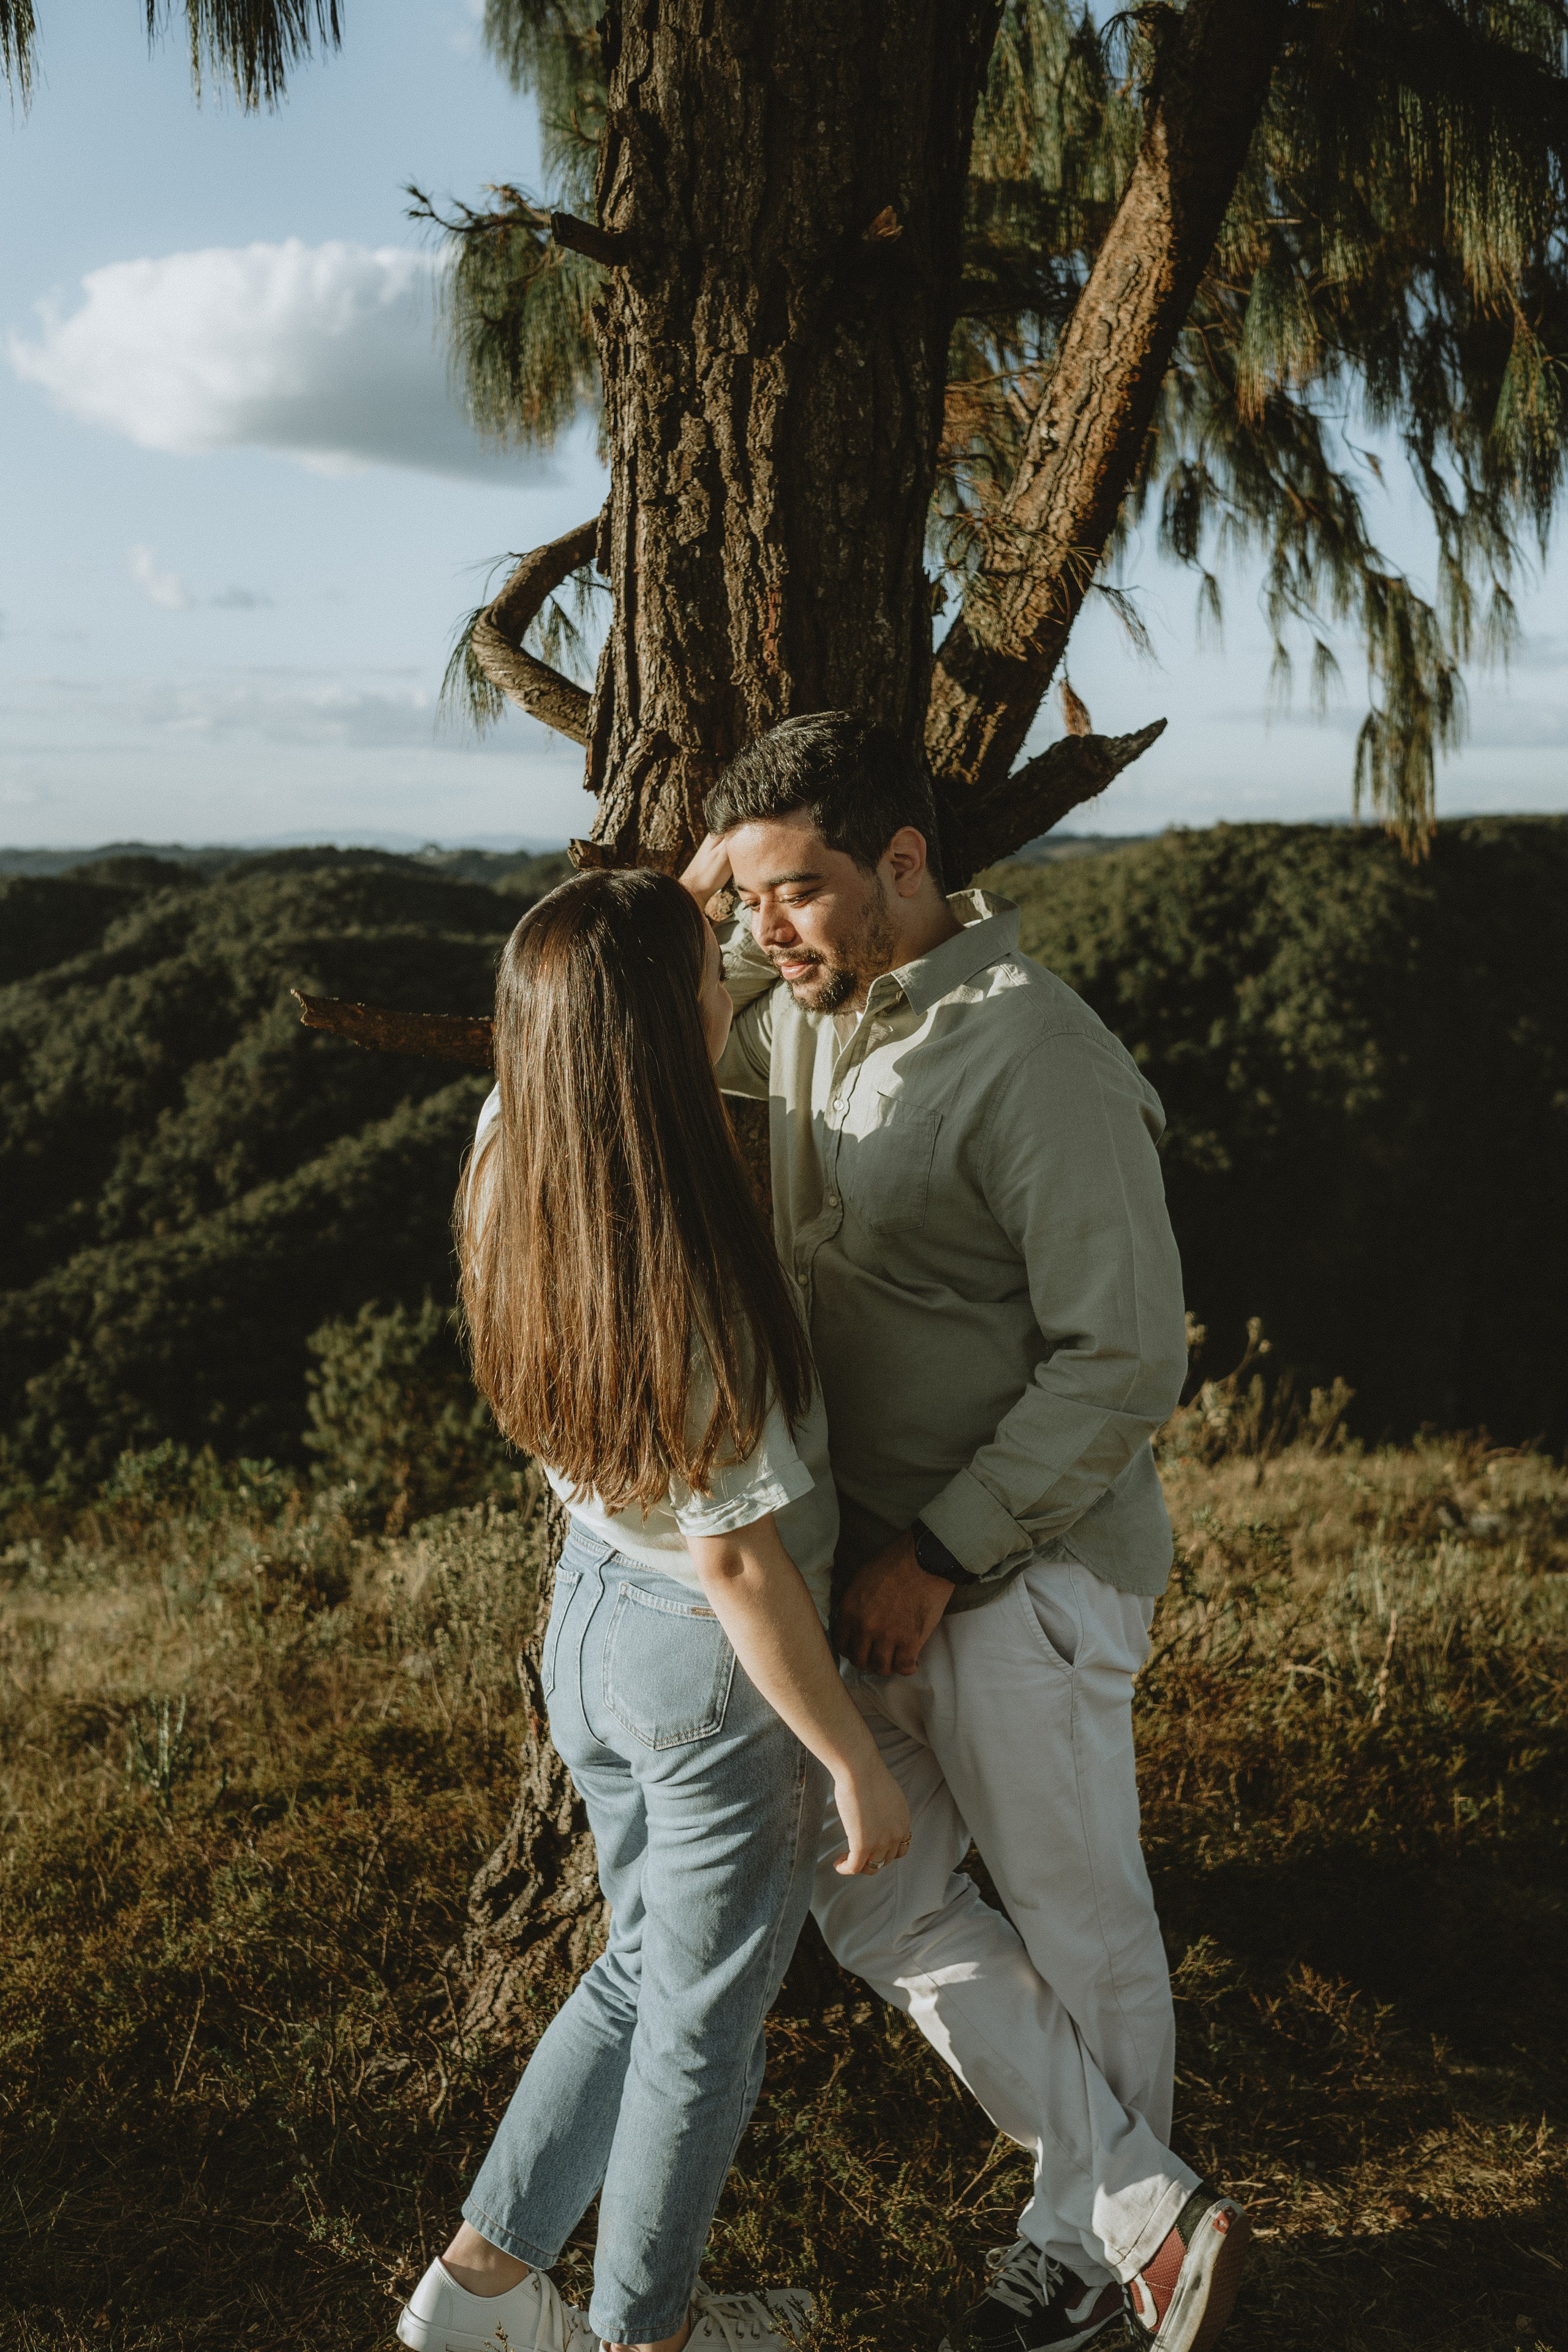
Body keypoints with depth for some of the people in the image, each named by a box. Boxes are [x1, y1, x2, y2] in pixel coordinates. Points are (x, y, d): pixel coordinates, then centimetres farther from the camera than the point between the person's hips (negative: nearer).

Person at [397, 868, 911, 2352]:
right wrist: (856, 1763, -13)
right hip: (718, 1670, -7)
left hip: (587, 1617, 7)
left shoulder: (509, 1159, -10)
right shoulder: (684, 1276, -32)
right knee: (707, 2012, 17)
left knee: (646, 1969, 27)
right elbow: (740, 1561, -25)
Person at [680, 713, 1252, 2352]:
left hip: (1021, 1573, -9)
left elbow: (1124, 1358, -23)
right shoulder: (814, 1007, 2)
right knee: (875, 1899, 13)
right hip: (873, 1556, 9)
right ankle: (1151, 2215, 22)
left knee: (1075, 1919, 10)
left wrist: (941, 1555, -20)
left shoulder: (1035, 1061, -23)